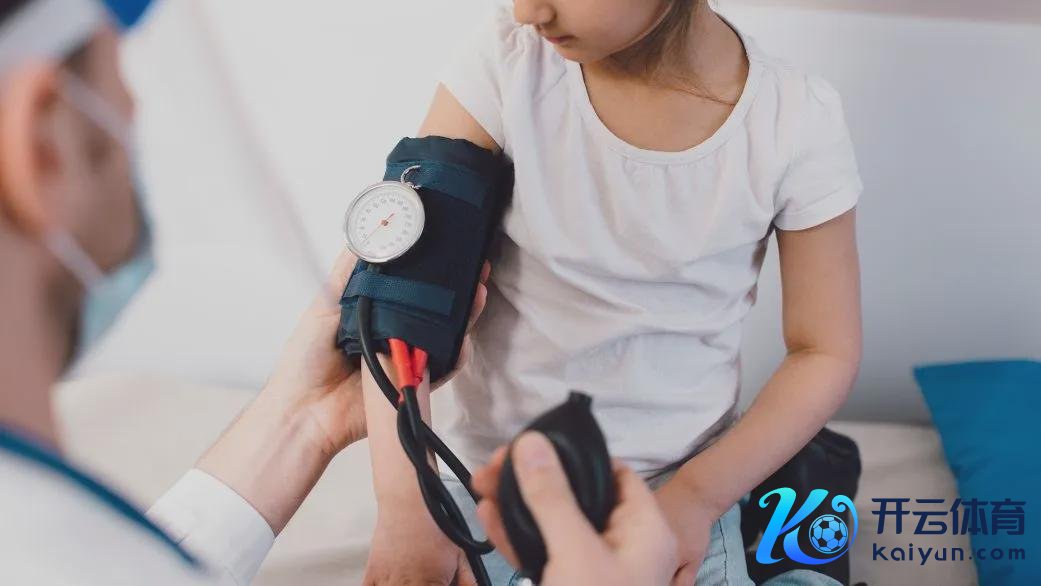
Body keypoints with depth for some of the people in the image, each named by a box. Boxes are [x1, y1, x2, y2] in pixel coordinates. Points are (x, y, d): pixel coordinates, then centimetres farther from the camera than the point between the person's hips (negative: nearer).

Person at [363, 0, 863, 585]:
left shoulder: (797, 121, -15)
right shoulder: (509, 55, -14)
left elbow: (827, 353, -5)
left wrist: (698, 495, -16)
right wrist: (404, 504, -26)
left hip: (675, 488, -1)